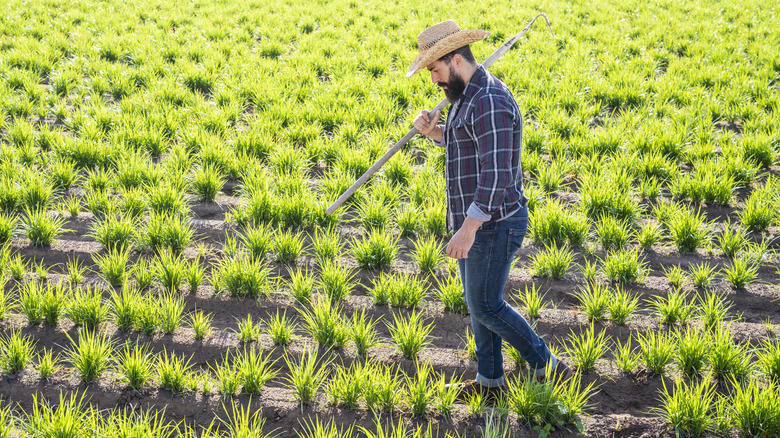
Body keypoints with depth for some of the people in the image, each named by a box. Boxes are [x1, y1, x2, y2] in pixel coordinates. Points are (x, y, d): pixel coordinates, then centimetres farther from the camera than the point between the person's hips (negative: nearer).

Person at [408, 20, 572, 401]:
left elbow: (497, 172, -29)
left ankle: (547, 368, 13)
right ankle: (489, 380, 28)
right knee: (477, 301, 16)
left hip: (492, 224, -10)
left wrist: (469, 228, -32)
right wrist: (432, 131, 7)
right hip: (475, 220, 10)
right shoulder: (467, 96, 12)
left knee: (486, 306, -1)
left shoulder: (490, 102, -22)